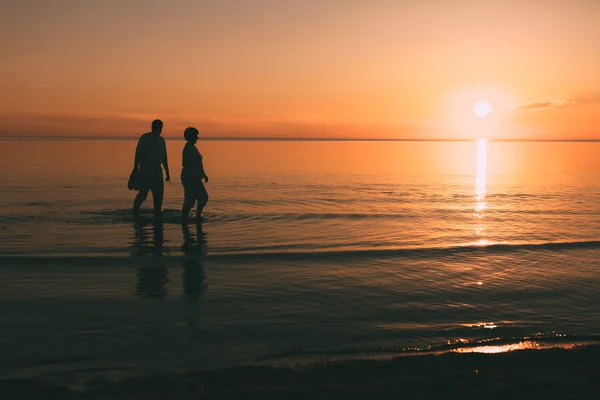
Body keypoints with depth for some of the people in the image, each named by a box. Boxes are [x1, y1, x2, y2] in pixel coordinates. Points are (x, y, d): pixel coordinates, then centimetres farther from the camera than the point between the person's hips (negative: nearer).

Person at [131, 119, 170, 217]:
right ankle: (135, 209, 19)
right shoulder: (144, 138, -3)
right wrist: (135, 169, -17)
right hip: (145, 173, -5)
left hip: (157, 173, 5)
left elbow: (164, 158, 20)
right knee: (143, 194, -7)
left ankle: (157, 216, 5)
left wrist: (167, 172, 19)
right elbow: (138, 154, -8)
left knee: (159, 196, -1)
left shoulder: (161, 140, 14)